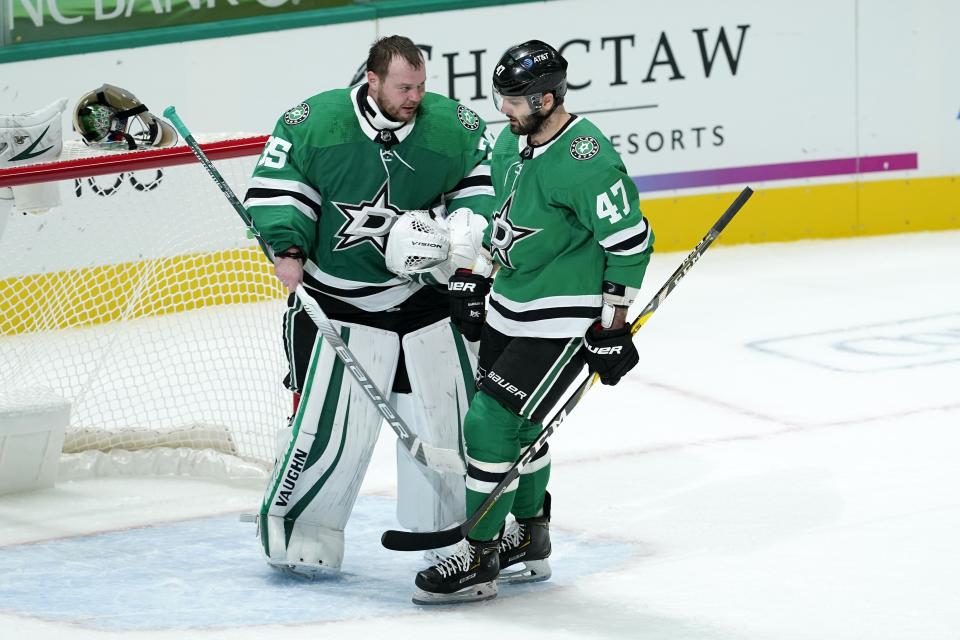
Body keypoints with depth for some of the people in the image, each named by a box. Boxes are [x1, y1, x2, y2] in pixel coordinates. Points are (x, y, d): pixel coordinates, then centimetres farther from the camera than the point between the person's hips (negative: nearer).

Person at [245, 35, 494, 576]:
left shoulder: (454, 125, -6)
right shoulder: (315, 121, -12)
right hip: (336, 303, -3)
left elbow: (484, 174, 9)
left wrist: (467, 219, -9)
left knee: (450, 416, 8)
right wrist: (288, 247, -13)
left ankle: (450, 528, 26)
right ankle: (299, 530, 7)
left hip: (427, 298, 3)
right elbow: (277, 181, -3)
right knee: (331, 421, -10)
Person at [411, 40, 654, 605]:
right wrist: (473, 279, 15)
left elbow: (630, 240, -21)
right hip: (511, 311, 9)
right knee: (515, 423, 16)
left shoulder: (584, 159, -23)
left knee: (493, 423, -10)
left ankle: (478, 561, -1)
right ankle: (529, 543, 33)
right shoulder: (514, 141, 5)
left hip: (562, 325, -9)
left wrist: (612, 328, -18)